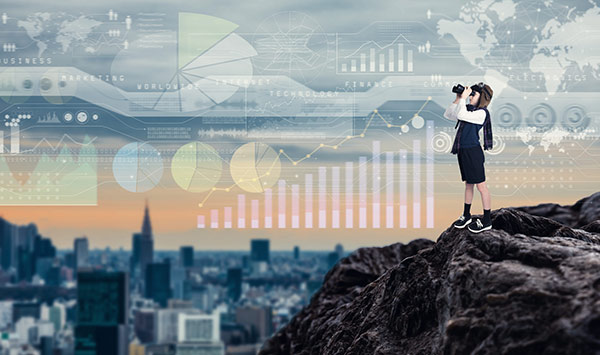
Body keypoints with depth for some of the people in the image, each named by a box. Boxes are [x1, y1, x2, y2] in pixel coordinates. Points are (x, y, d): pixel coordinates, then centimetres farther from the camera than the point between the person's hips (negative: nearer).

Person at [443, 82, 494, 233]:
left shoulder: (481, 113, -13)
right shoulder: (469, 110, 13)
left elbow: (461, 115, -27)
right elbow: (448, 114, 19)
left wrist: (463, 98, -17)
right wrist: (457, 100, 10)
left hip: (473, 152, -9)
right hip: (463, 151, 9)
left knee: (480, 185, -2)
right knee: (468, 184, 17)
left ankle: (487, 221, 5)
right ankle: (466, 216, 27)